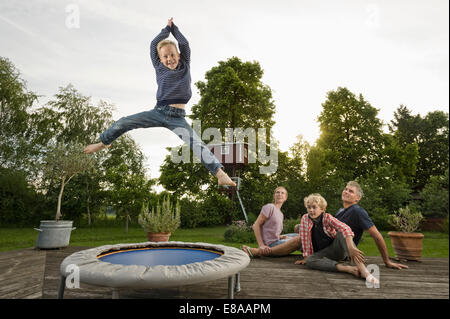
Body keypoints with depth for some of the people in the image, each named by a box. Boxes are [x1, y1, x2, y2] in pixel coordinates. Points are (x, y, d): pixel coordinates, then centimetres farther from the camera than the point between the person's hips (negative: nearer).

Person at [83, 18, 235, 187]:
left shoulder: (185, 67, 11)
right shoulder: (160, 69, 12)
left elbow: (184, 44, 9)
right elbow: (153, 45, 15)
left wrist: (173, 27, 23)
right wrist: (167, 28, 24)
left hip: (177, 118, -2)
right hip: (158, 112, 2)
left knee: (198, 144, -19)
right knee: (123, 123, 1)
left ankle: (220, 174, -28)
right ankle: (103, 142, 28)